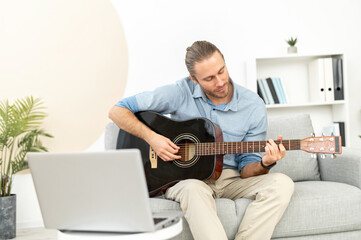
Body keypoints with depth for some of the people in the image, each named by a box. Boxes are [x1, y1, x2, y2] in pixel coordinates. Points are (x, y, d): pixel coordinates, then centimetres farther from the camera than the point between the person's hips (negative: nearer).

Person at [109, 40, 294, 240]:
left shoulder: (254, 106, -4)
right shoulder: (180, 93, -9)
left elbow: (246, 169, 1)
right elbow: (117, 111, -6)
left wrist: (265, 164, -22)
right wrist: (151, 137, -20)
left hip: (230, 178, 3)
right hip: (184, 177, -2)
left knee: (282, 183, -24)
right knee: (193, 189, -39)